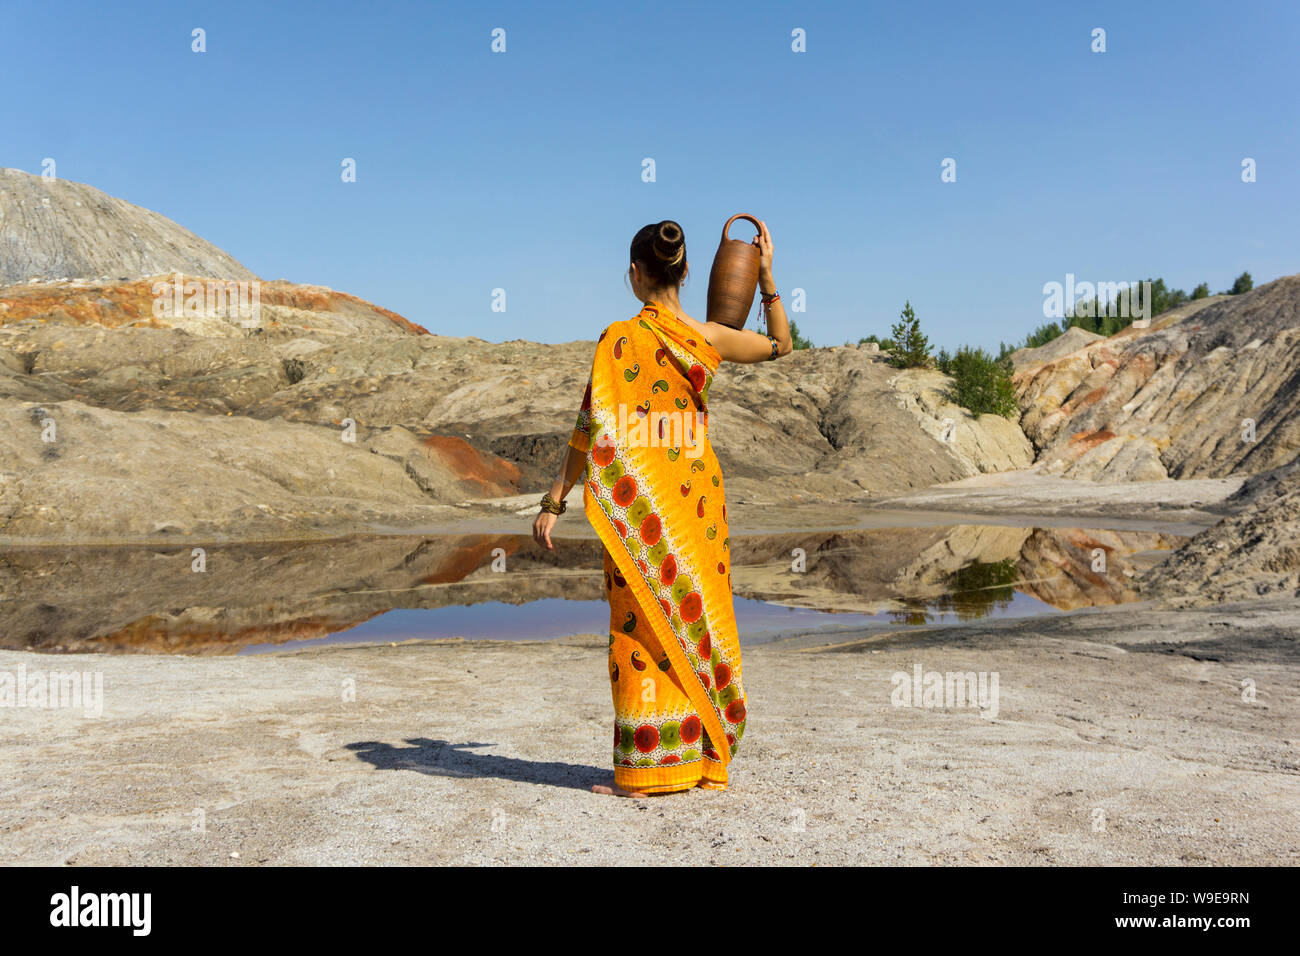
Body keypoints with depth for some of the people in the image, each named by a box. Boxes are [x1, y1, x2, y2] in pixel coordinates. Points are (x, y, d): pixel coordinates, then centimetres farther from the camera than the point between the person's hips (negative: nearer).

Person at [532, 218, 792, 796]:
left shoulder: (619, 340, -8)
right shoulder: (707, 336, 2)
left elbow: (593, 428, -11)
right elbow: (780, 345, 18)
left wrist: (555, 501, -7)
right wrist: (767, 276, 14)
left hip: (638, 495, -3)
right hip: (697, 489, 4)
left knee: (643, 624, 2)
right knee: (699, 618, 12)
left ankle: (643, 770, 7)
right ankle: (706, 759, 20)